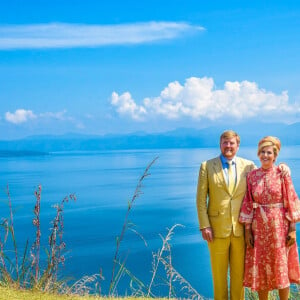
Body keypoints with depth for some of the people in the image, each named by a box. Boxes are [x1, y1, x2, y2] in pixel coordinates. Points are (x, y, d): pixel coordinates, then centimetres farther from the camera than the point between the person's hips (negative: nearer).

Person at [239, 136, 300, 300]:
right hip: (259, 228, 2)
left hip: (279, 227, -2)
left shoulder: (282, 174, -5)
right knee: (261, 269, 9)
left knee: (281, 268, 6)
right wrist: (247, 230, -1)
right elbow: (248, 204, 2)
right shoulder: (252, 176, 2)